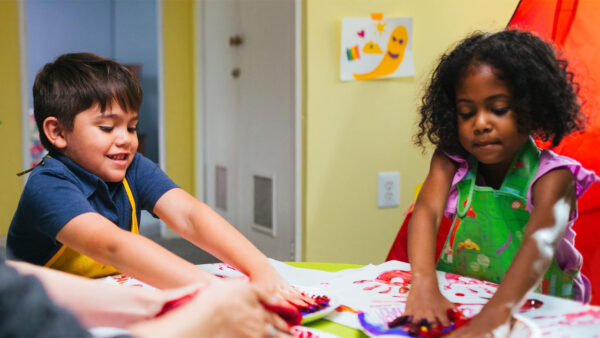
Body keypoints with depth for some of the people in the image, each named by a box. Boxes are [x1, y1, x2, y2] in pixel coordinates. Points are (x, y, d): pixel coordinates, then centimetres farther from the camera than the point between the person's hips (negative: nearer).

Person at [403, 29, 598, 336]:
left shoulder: (552, 178, -12)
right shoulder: (452, 160, -2)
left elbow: (541, 242, -29)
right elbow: (427, 211, -18)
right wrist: (423, 285, -37)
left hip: (535, 308, -2)